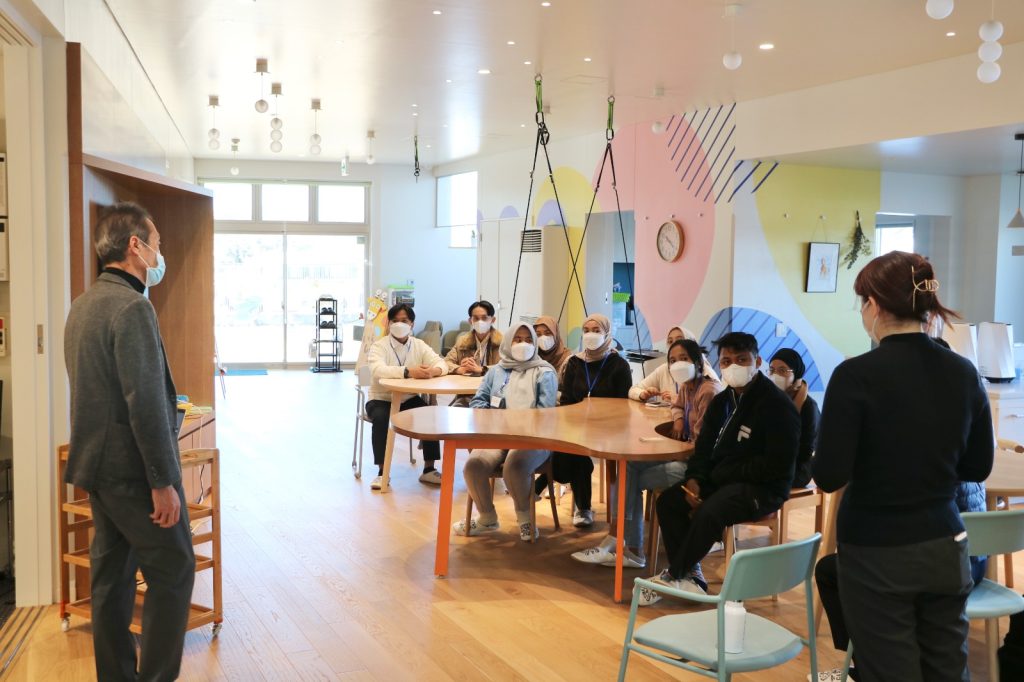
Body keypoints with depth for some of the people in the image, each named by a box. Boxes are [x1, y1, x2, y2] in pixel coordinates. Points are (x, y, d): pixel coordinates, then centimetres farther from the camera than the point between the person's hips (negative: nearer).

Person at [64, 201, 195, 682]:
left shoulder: (83, 305, 13)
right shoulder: (131, 307, -18)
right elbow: (146, 403, -23)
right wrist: (163, 481, -20)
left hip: (98, 466, 10)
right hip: (133, 469, -9)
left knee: (111, 575, 14)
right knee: (173, 572, 0)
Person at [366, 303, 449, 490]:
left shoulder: (419, 345, 2)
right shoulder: (379, 346, -10)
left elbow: (441, 364, -9)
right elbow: (378, 370, -30)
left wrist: (431, 371, -34)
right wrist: (408, 372, -44)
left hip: (409, 399, 3)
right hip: (381, 399, -3)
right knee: (381, 418, -33)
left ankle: (429, 470, -5)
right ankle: (382, 472, -19)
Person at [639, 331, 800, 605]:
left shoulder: (777, 405, -15)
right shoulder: (722, 401, 10)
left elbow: (778, 466, -21)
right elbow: (704, 447, 14)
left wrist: (722, 473, -16)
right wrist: (694, 479, -8)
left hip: (763, 488, -8)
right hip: (721, 480, 8)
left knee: (708, 513, -31)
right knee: (668, 501, -8)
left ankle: (673, 575, -11)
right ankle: (690, 576, -8)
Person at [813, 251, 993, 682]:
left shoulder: (857, 374, -17)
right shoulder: (964, 372, -1)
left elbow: (829, 477, -17)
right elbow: (977, 467, 9)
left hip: (877, 554, -5)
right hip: (945, 548, 5)